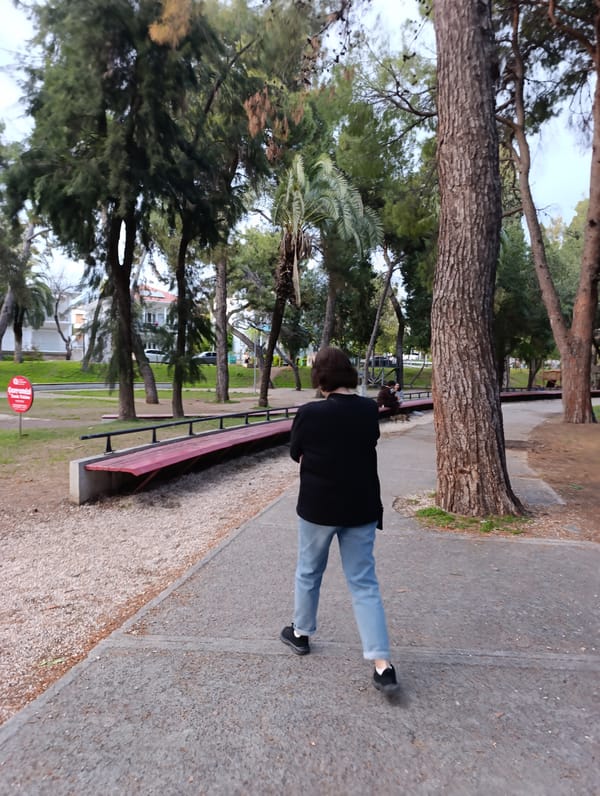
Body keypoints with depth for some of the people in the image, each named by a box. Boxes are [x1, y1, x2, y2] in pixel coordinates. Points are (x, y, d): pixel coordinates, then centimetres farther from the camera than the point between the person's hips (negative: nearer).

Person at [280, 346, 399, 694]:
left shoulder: (309, 414, -15)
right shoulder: (370, 410, -4)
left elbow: (297, 455, -1)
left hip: (318, 507, -2)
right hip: (361, 509, 3)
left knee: (308, 573, 19)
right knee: (365, 584, 8)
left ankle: (301, 633, 38)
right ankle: (383, 664, 4)